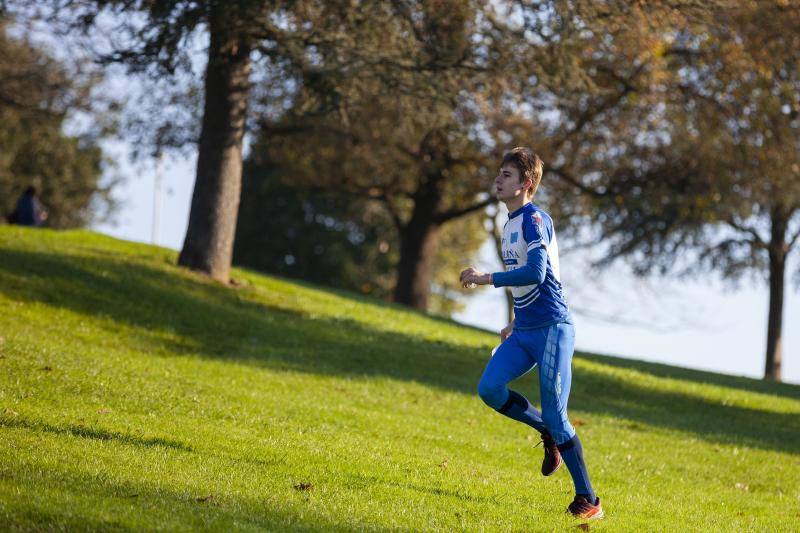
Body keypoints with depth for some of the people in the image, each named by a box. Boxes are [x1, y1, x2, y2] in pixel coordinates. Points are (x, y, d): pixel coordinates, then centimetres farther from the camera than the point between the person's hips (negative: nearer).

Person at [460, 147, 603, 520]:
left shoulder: (534, 219, -13)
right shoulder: (510, 223, 16)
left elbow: (535, 273, -27)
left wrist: (487, 278, -22)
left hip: (552, 329, -8)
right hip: (523, 333, 8)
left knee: (554, 415, -9)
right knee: (489, 388, -10)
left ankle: (588, 500, 1)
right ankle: (548, 432, 13)